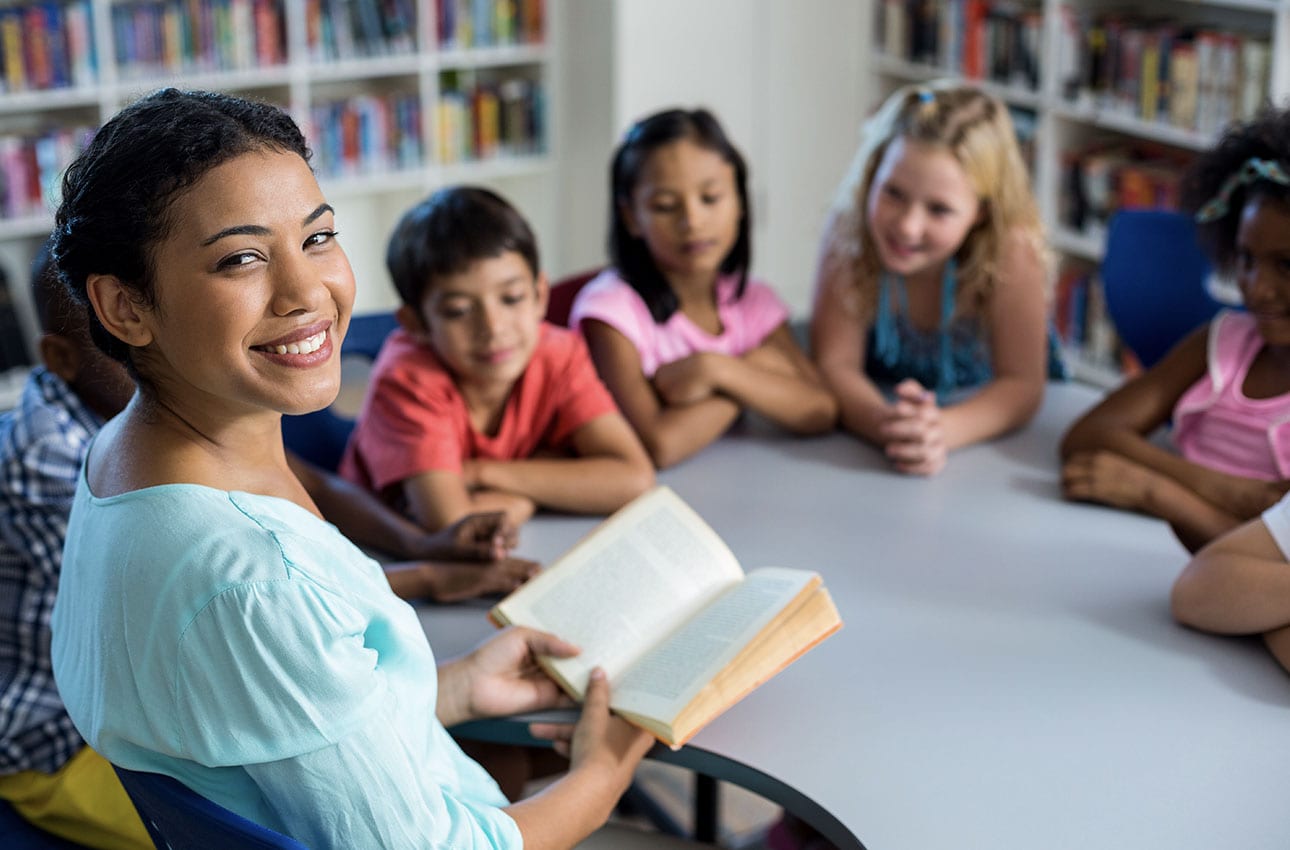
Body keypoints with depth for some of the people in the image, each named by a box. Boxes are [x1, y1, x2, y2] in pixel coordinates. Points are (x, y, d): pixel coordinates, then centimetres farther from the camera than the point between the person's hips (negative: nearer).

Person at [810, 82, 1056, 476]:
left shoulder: (1012, 247, -27)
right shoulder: (847, 234, -23)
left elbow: (1020, 384, -24)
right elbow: (836, 365, -22)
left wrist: (942, 431, -44)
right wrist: (885, 425, -43)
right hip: (884, 399, 1)